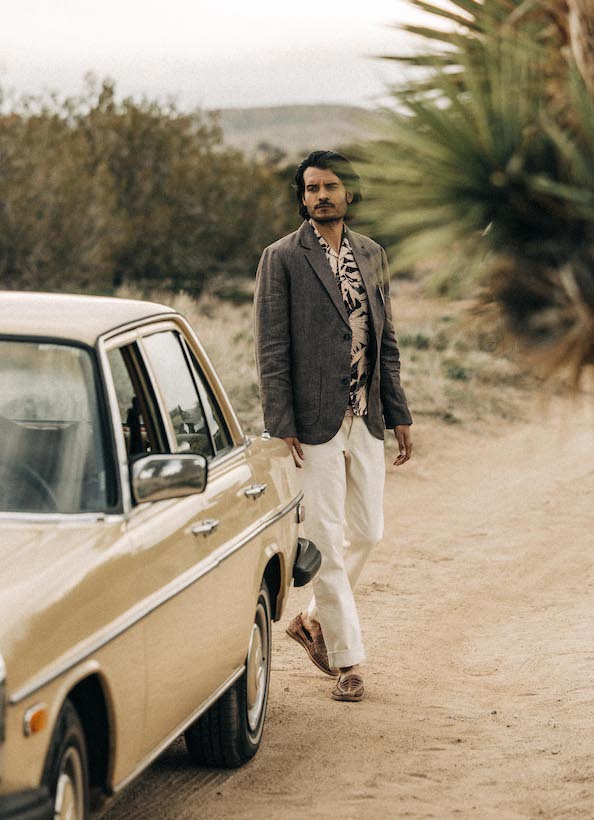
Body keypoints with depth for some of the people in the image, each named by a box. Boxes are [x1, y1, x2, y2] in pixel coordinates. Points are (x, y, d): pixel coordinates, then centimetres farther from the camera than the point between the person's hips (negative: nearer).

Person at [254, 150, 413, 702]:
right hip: (314, 424, -5)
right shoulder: (281, 258, -4)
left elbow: (385, 340, 15)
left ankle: (312, 620, 31)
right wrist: (281, 427, -13)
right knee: (327, 543, -1)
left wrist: (399, 414, 10)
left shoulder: (371, 255, 11)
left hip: (366, 421, 5)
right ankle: (347, 660, 9)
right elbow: (271, 350, -7)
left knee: (367, 532, 11)